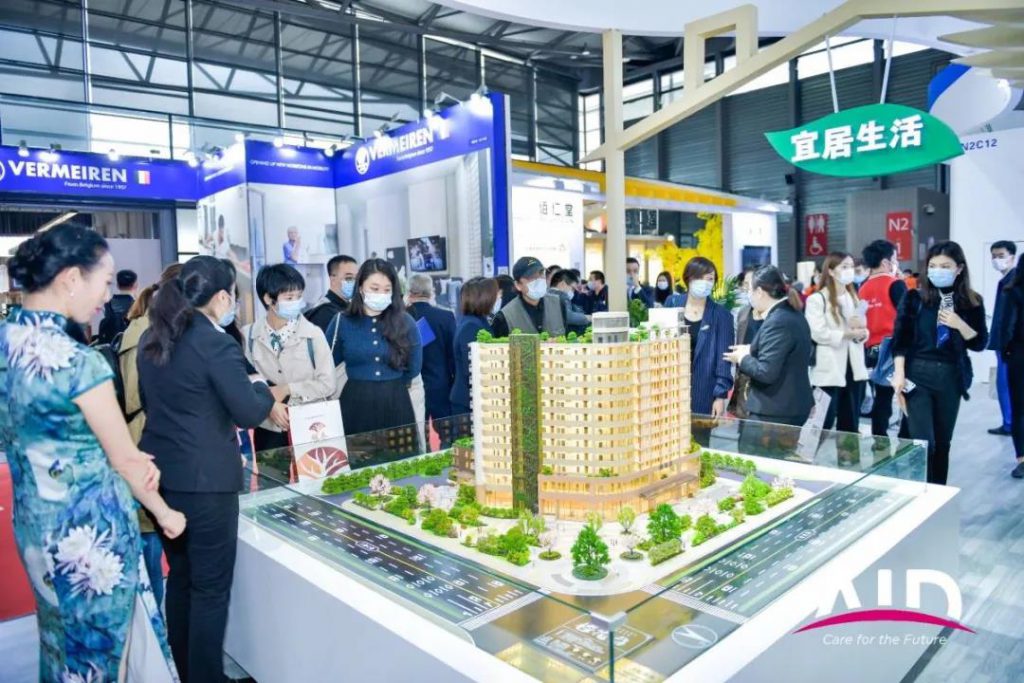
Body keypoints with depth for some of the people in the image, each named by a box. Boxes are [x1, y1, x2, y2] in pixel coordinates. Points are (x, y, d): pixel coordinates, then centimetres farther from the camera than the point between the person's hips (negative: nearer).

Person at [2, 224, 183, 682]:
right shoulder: (78, 363, -26)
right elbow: (126, 460, -16)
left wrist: (132, 459, -3)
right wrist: (164, 512, 0)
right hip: (89, 531, -7)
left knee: (61, 640, 24)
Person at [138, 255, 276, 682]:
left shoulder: (152, 339, 8)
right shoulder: (216, 344, -18)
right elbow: (250, 413, -15)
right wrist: (264, 389, 3)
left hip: (161, 473, 8)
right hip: (205, 479, -8)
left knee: (180, 576, 20)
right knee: (211, 587, 5)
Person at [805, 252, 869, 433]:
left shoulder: (853, 298, 19)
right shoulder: (817, 299, -5)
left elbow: (862, 330, 15)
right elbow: (818, 333, -17)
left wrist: (861, 331, -7)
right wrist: (847, 334, -14)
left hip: (853, 367, 7)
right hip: (829, 370, -7)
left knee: (850, 425, 12)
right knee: (824, 425, -3)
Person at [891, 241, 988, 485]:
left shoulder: (972, 302, 4)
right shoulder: (914, 297, -3)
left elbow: (980, 343, 4)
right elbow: (900, 339, -4)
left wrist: (958, 324, -14)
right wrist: (899, 374, -12)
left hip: (951, 377, 3)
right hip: (917, 374, -3)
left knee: (943, 442, 12)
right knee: (923, 442, -8)